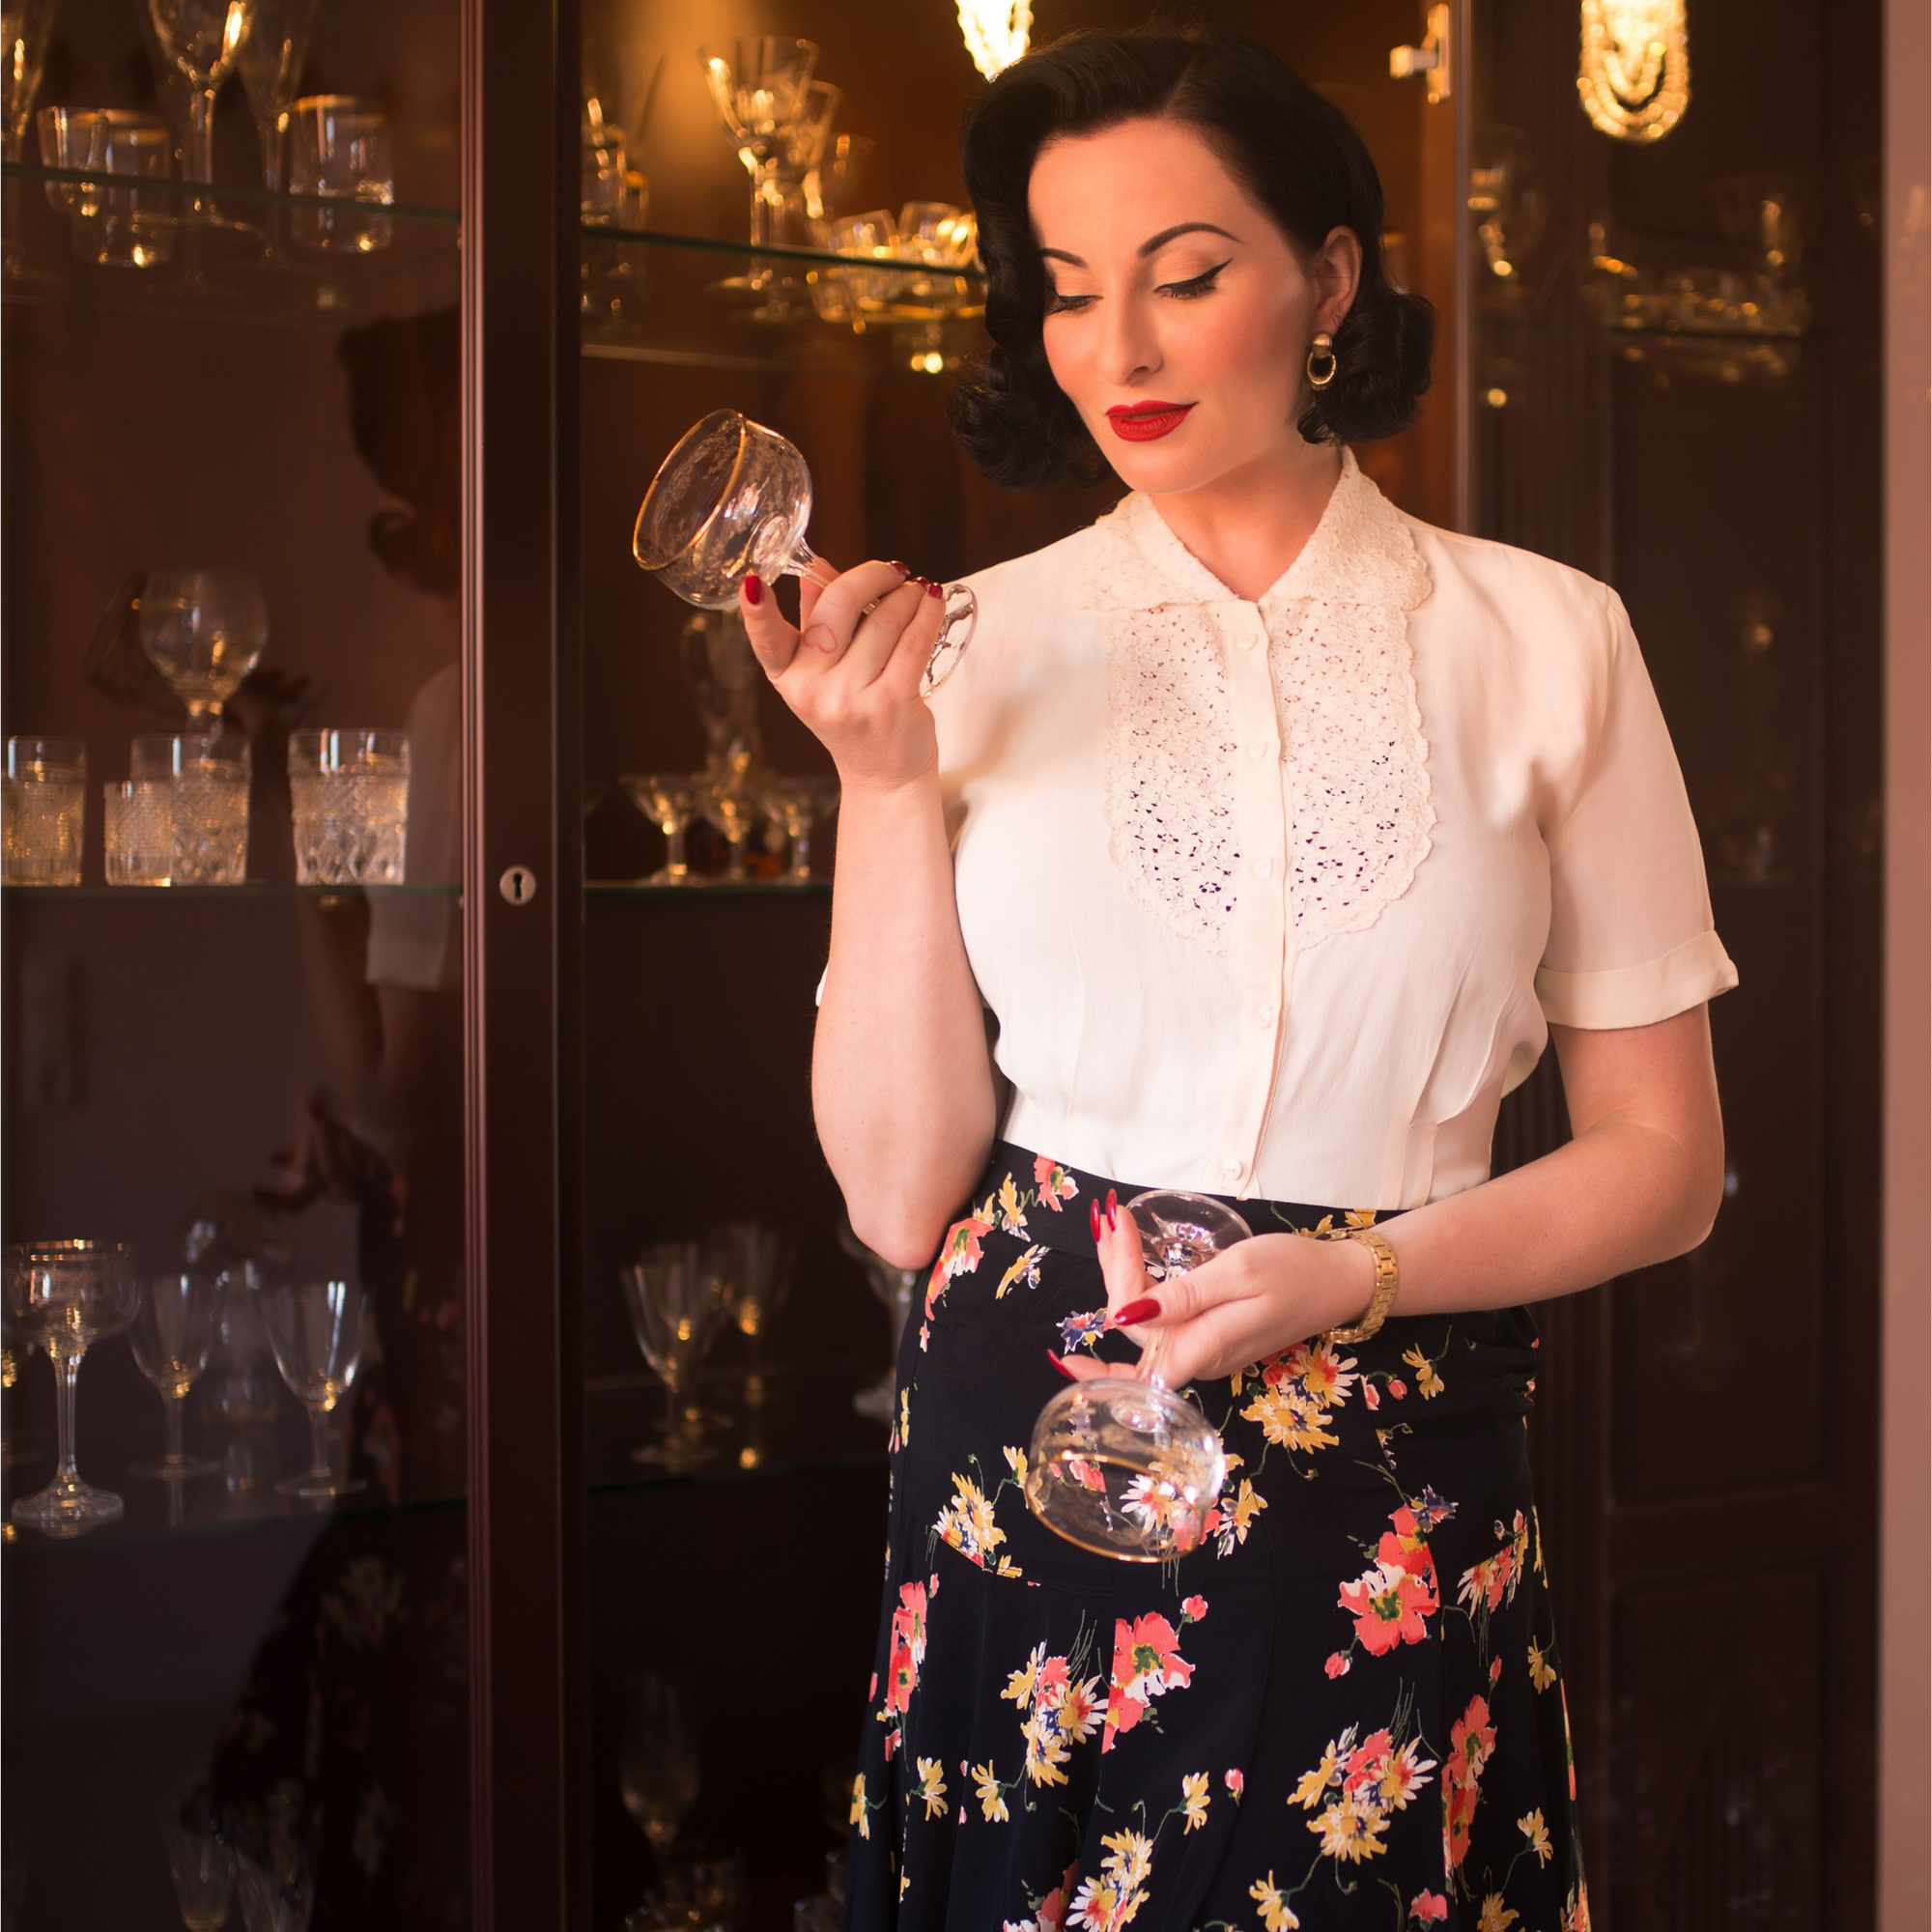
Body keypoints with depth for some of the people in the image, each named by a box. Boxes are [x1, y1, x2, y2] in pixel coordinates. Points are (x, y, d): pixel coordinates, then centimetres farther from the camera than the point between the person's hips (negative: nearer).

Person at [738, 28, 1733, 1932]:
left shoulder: (1545, 640, 0)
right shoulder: (979, 647, 1)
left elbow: (1662, 1160, 3)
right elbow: (901, 1194, -1)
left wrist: (1359, 1273, -13)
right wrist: (885, 776, -9)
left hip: (1393, 1506, 0)